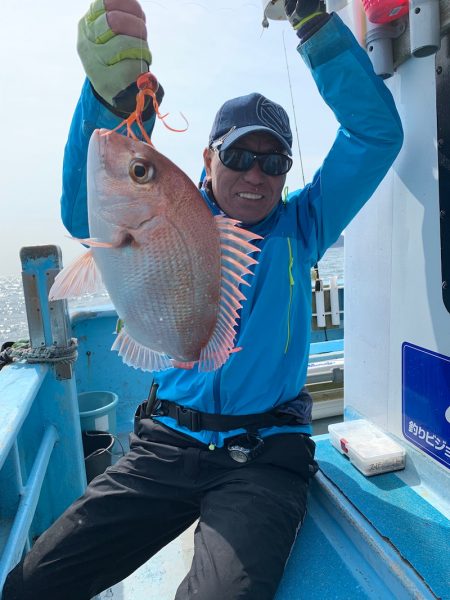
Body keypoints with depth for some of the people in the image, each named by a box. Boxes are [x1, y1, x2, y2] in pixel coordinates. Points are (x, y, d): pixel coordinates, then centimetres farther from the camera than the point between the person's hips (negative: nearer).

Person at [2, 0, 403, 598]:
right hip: (165, 446, 2)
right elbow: (88, 212, -12)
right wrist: (114, 103, -28)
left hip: (263, 458, -1)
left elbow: (377, 132, -2)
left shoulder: (300, 226, 5)